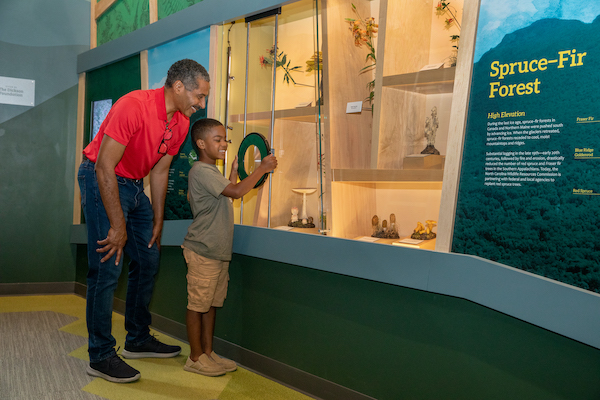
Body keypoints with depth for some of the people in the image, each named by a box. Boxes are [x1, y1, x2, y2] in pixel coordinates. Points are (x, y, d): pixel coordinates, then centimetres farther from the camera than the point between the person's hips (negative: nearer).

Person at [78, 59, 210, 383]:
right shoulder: (133, 106, -26)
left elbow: (159, 171, 8)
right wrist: (118, 226, -25)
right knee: (107, 268, -10)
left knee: (148, 261, 10)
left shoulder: (181, 123, -1)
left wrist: (157, 221, 9)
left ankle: (138, 340, 23)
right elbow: (105, 167, -26)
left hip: (134, 185, 8)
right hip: (101, 180, -8)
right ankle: (100, 356, 3)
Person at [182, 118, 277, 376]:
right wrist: (262, 168, -18)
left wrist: (235, 170, 19)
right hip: (202, 251, -10)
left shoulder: (212, 171, 17)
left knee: (211, 303, 14)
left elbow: (228, 195, 24)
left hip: (218, 250, 10)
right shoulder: (201, 171, -16)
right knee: (197, 303, 1)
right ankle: (195, 357, 11)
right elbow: (237, 192, -25)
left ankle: (208, 353, 23)